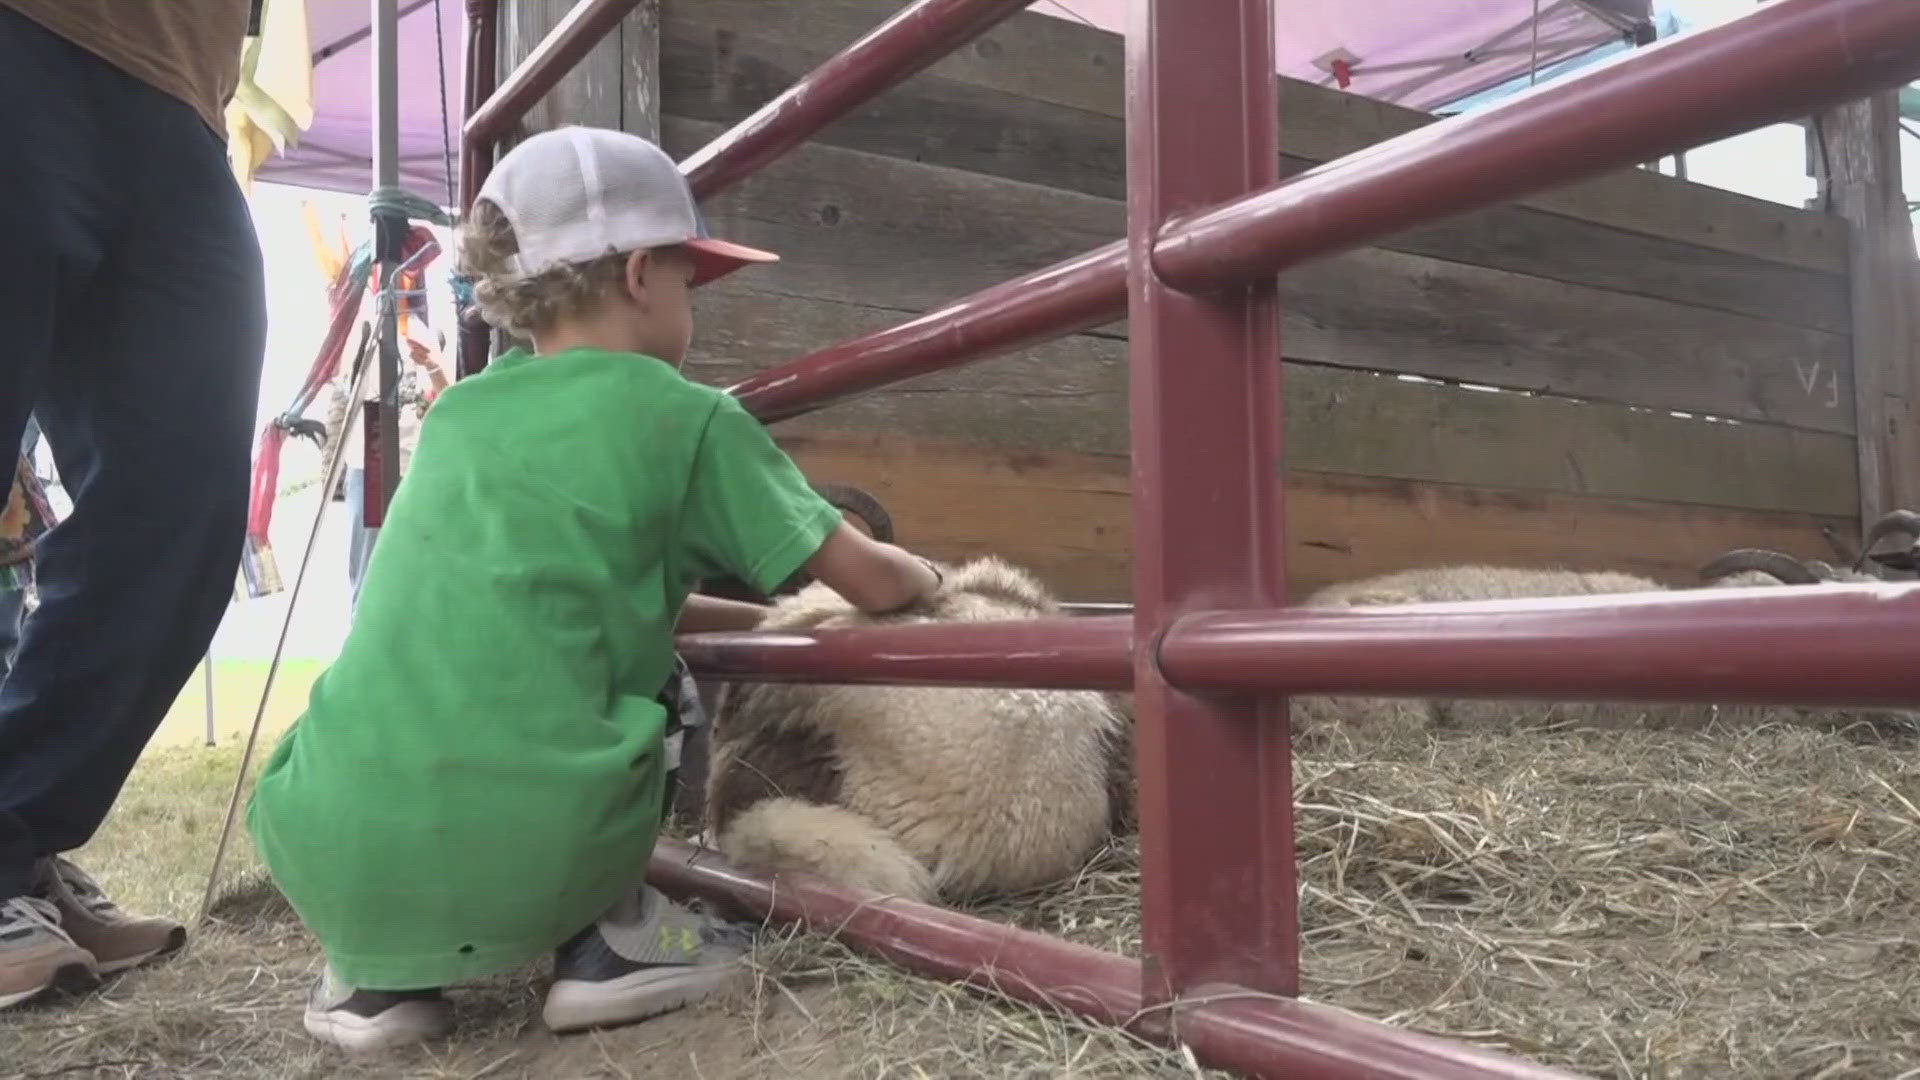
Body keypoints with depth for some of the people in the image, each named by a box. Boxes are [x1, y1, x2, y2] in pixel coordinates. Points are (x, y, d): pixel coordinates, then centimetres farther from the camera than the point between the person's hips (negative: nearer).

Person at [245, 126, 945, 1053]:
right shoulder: (685, 419, 2)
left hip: (323, 857, 4)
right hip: (523, 861, -4)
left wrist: (763, 618, 36)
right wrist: (926, 578, 33)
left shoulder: (458, 413, 19)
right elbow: (872, 583, 9)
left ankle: (370, 969, 20)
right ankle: (604, 939, 13)